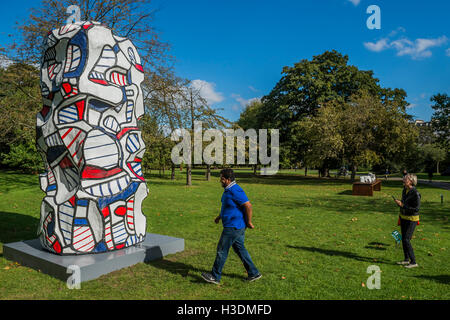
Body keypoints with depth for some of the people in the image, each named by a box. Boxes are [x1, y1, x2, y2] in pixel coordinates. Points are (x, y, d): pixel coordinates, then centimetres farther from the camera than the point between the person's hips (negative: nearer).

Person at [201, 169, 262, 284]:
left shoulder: (235, 191, -22)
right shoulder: (229, 189, 11)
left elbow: (248, 206, -25)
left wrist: (249, 222, -17)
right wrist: (219, 216, 23)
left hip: (233, 226, -10)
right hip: (235, 226, 10)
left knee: (222, 249, 0)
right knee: (239, 249, 16)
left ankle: (215, 276, 12)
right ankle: (253, 273, 24)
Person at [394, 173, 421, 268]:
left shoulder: (415, 194, -22)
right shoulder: (404, 190, 3)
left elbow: (416, 208, -22)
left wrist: (402, 205, -24)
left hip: (411, 219, -8)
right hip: (403, 217, 8)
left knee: (406, 240, -9)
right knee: (403, 239, 14)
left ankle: (413, 262, 1)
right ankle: (406, 259, 26)